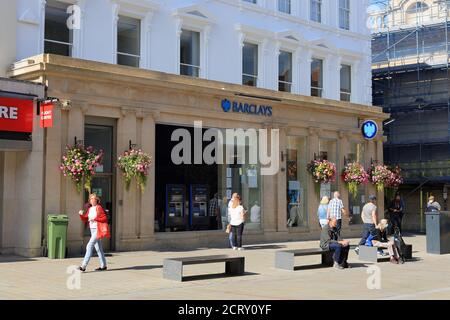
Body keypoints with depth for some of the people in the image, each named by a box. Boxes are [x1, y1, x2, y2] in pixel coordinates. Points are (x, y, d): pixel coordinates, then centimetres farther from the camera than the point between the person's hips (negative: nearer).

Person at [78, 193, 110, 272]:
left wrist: (95, 219, -21)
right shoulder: (89, 209, 13)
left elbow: (105, 218, -12)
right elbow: (85, 219, 12)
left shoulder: (99, 208, -8)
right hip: (92, 230, 8)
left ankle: (83, 266, -15)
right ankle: (103, 266, 18)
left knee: (89, 246, -14)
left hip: (97, 230, -8)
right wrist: (81, 214, -6)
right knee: (98, 248, 11)